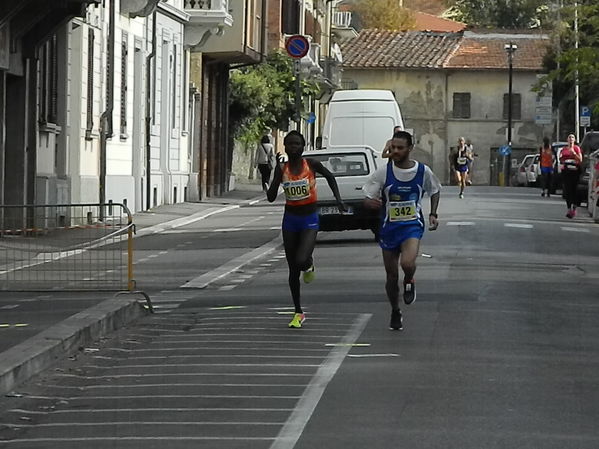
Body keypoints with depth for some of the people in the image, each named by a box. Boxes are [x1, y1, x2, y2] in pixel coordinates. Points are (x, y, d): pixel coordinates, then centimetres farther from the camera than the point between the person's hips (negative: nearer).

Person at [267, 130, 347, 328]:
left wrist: (338, 199, 3)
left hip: (309, 220, -2)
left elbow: (329, 176, 12)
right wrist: (277, 176, -19)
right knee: (293, 270, 7)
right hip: (290, 219, 2)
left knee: (301, 260, -25)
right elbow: (271, 197, -8)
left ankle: (309, 265, 14)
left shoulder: (311, 164, -8)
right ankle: (298, 313, 19)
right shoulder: (282, 168, -3)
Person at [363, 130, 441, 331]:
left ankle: (409, 282, 8)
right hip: (389, 227, 2)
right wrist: (372, 203, -28)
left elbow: (435, 191, 15)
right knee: (391, 275, 8)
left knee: (407, 263, -28)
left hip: (412, 226, -2)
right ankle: (395, 313, 30)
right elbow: (367, 200, -5)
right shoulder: (384, 172, -7)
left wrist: (433, 214, 4)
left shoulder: (423, 171, -5)